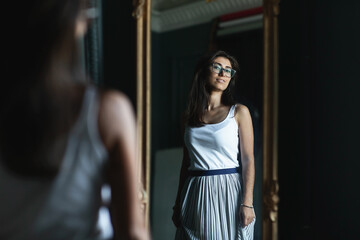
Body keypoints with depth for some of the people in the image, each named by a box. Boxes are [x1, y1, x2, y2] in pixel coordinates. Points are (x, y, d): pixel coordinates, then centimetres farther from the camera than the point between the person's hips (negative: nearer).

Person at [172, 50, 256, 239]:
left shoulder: (239, 112, 1)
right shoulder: (190, 116, 12)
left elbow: (248, 160, -5)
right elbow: (186, 162, 15)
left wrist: (247, 203, -14)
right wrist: (178, 204, 13)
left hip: (228, 190, -3)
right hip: (195, 193, 3)